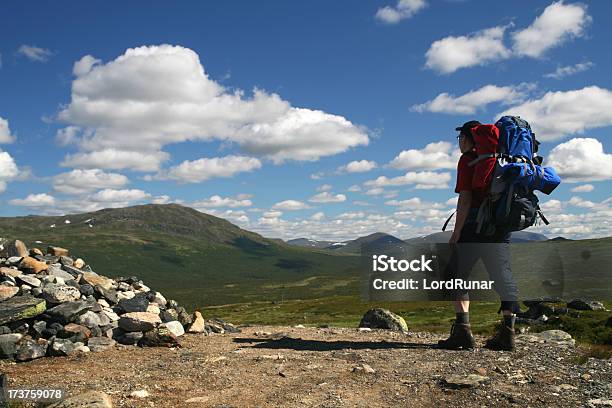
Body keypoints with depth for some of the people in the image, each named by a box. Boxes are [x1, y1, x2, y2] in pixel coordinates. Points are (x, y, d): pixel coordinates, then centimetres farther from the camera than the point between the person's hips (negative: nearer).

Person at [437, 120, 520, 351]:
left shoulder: (467, 160, -2)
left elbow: (465, 200, -10)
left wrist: (456, 233, -9)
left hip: (476, 225, -7)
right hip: (501, 225, 7)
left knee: (457, 274, 0)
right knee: (503, 278, 7)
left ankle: (462, 330, -9)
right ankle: (507, 333, 5)